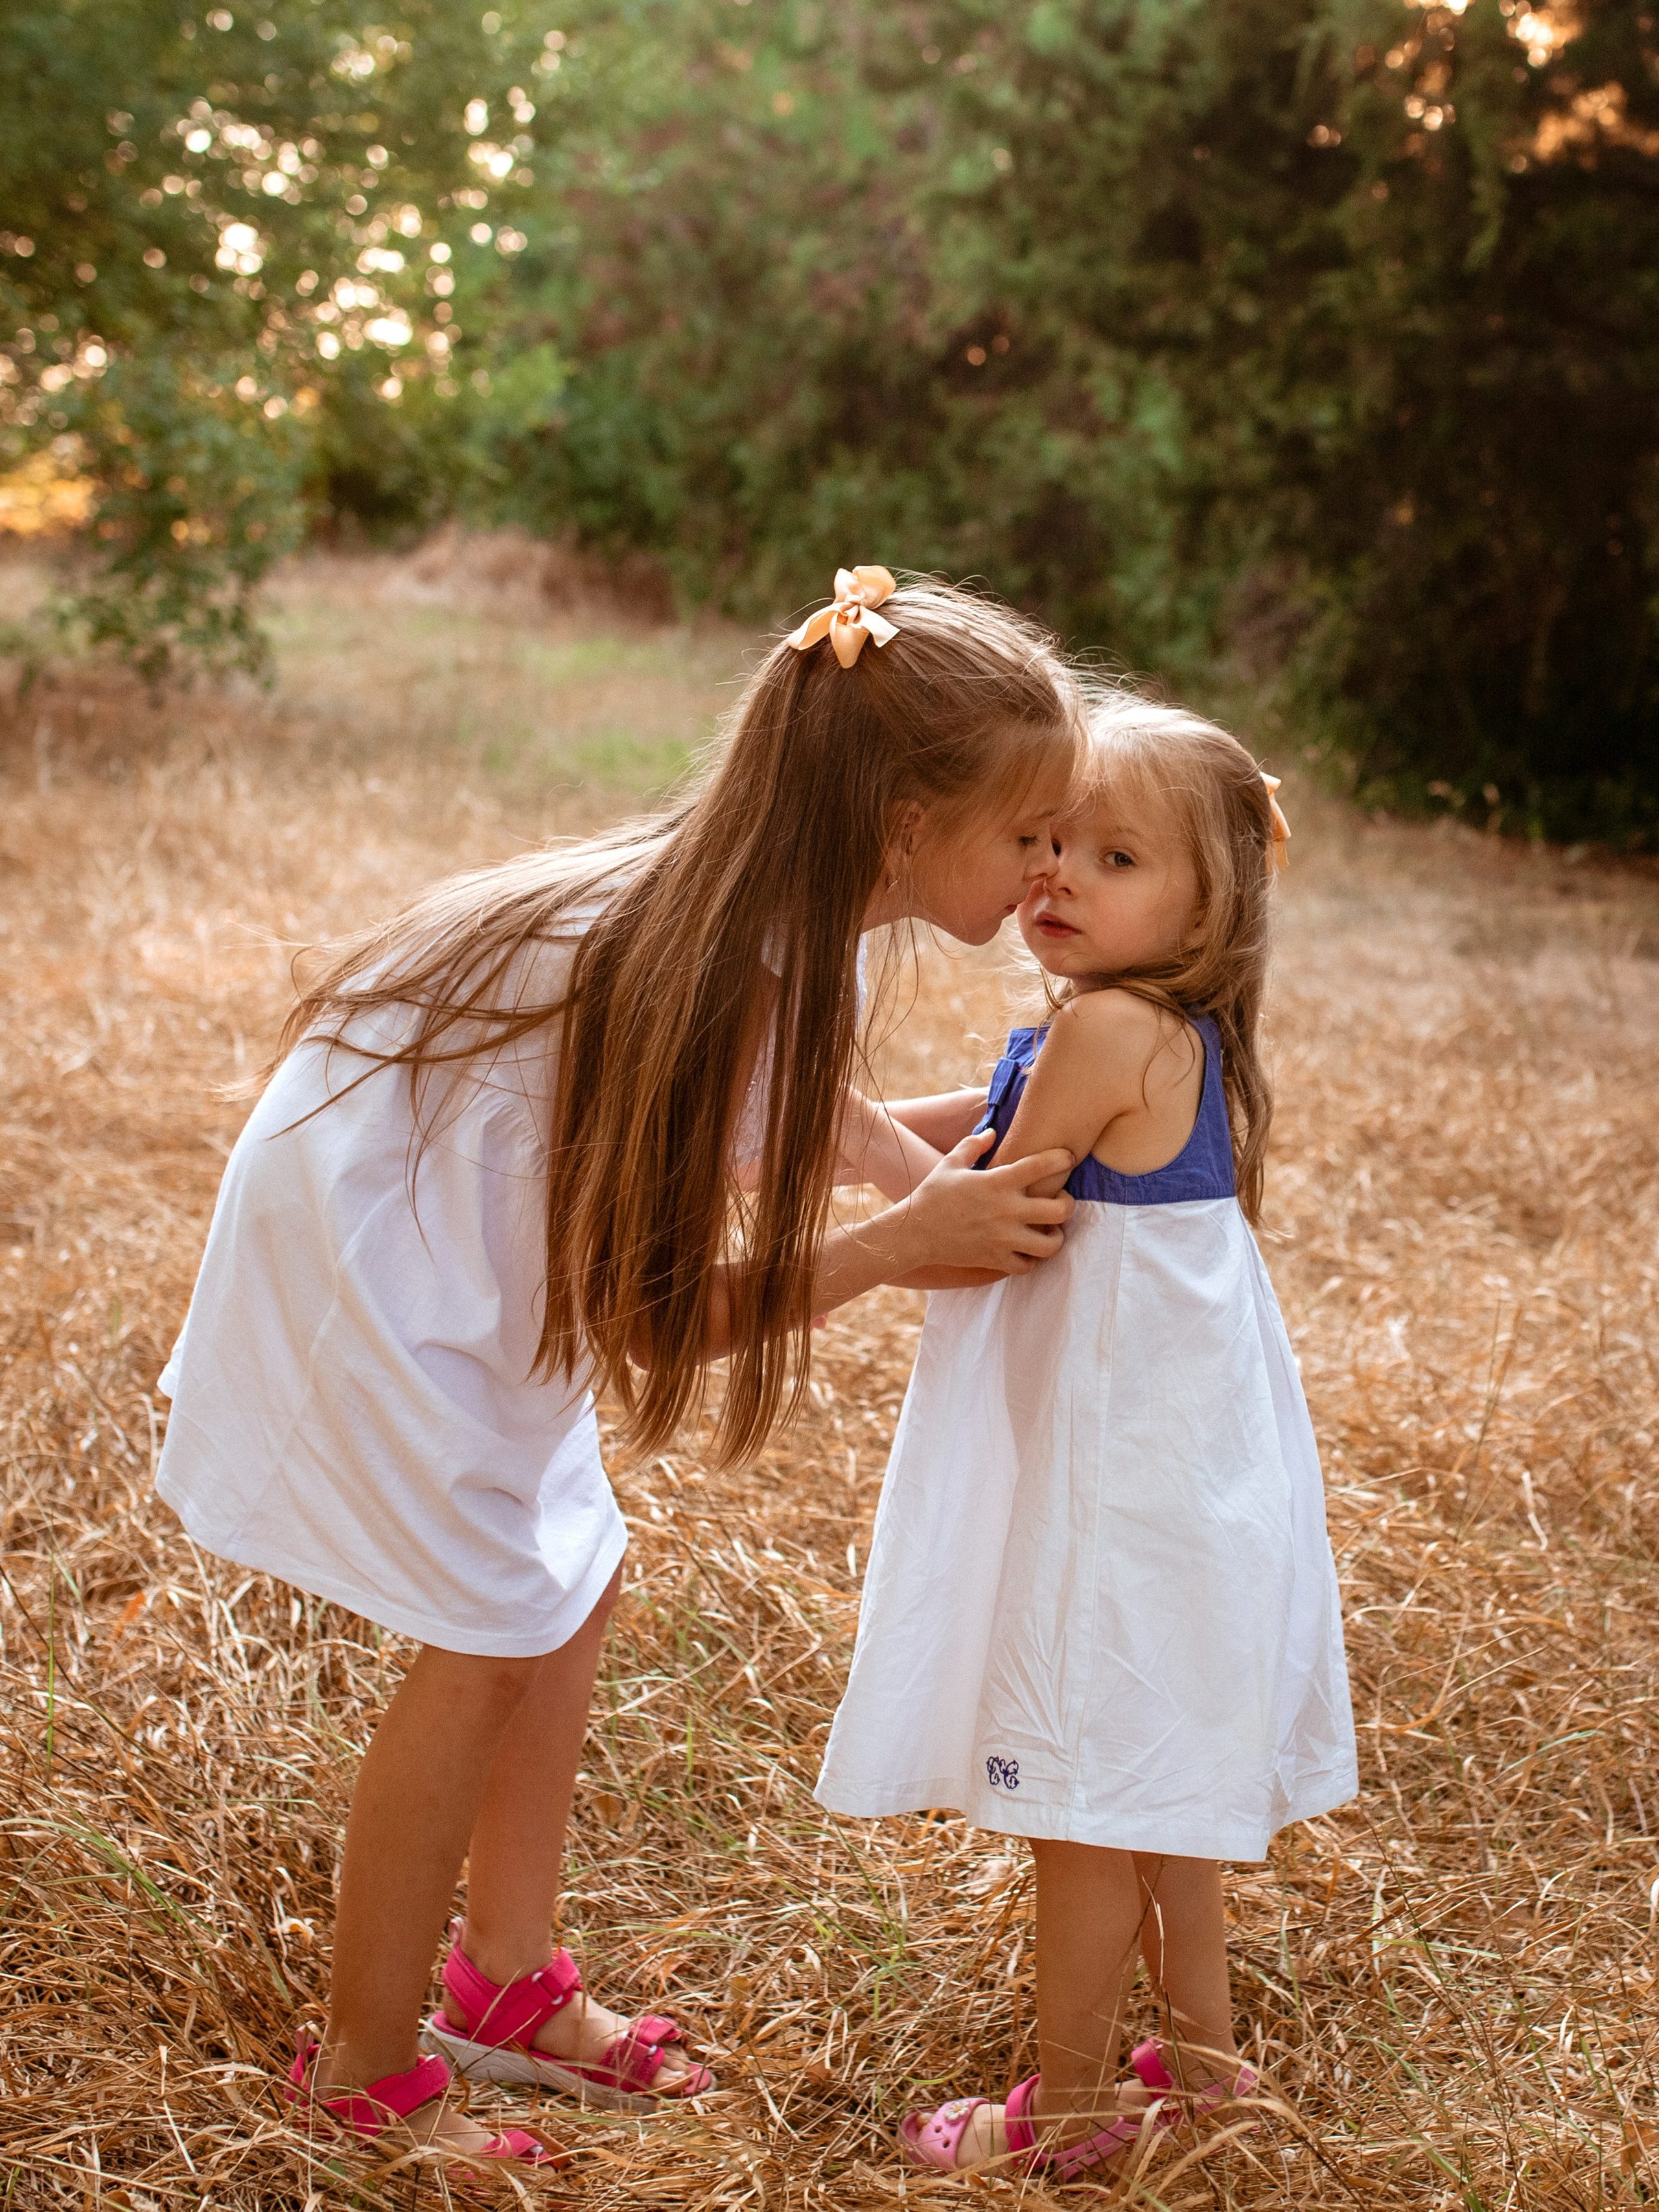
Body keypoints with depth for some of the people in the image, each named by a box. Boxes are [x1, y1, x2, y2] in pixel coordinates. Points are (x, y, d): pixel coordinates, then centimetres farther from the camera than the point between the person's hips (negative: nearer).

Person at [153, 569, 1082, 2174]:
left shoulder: (792, 914, -8)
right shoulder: (728, 971, -34)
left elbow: (809, 1111, 13)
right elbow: (652, 1315, -28)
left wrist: (958, 1191, -3)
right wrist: (903, 1244, -32)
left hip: (469, 1223, 9)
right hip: (361, 1239, -9)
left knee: (569, 1581, 13)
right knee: (492, 1639, -3)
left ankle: (505, 1984, 29)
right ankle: (365, 2065, 14)